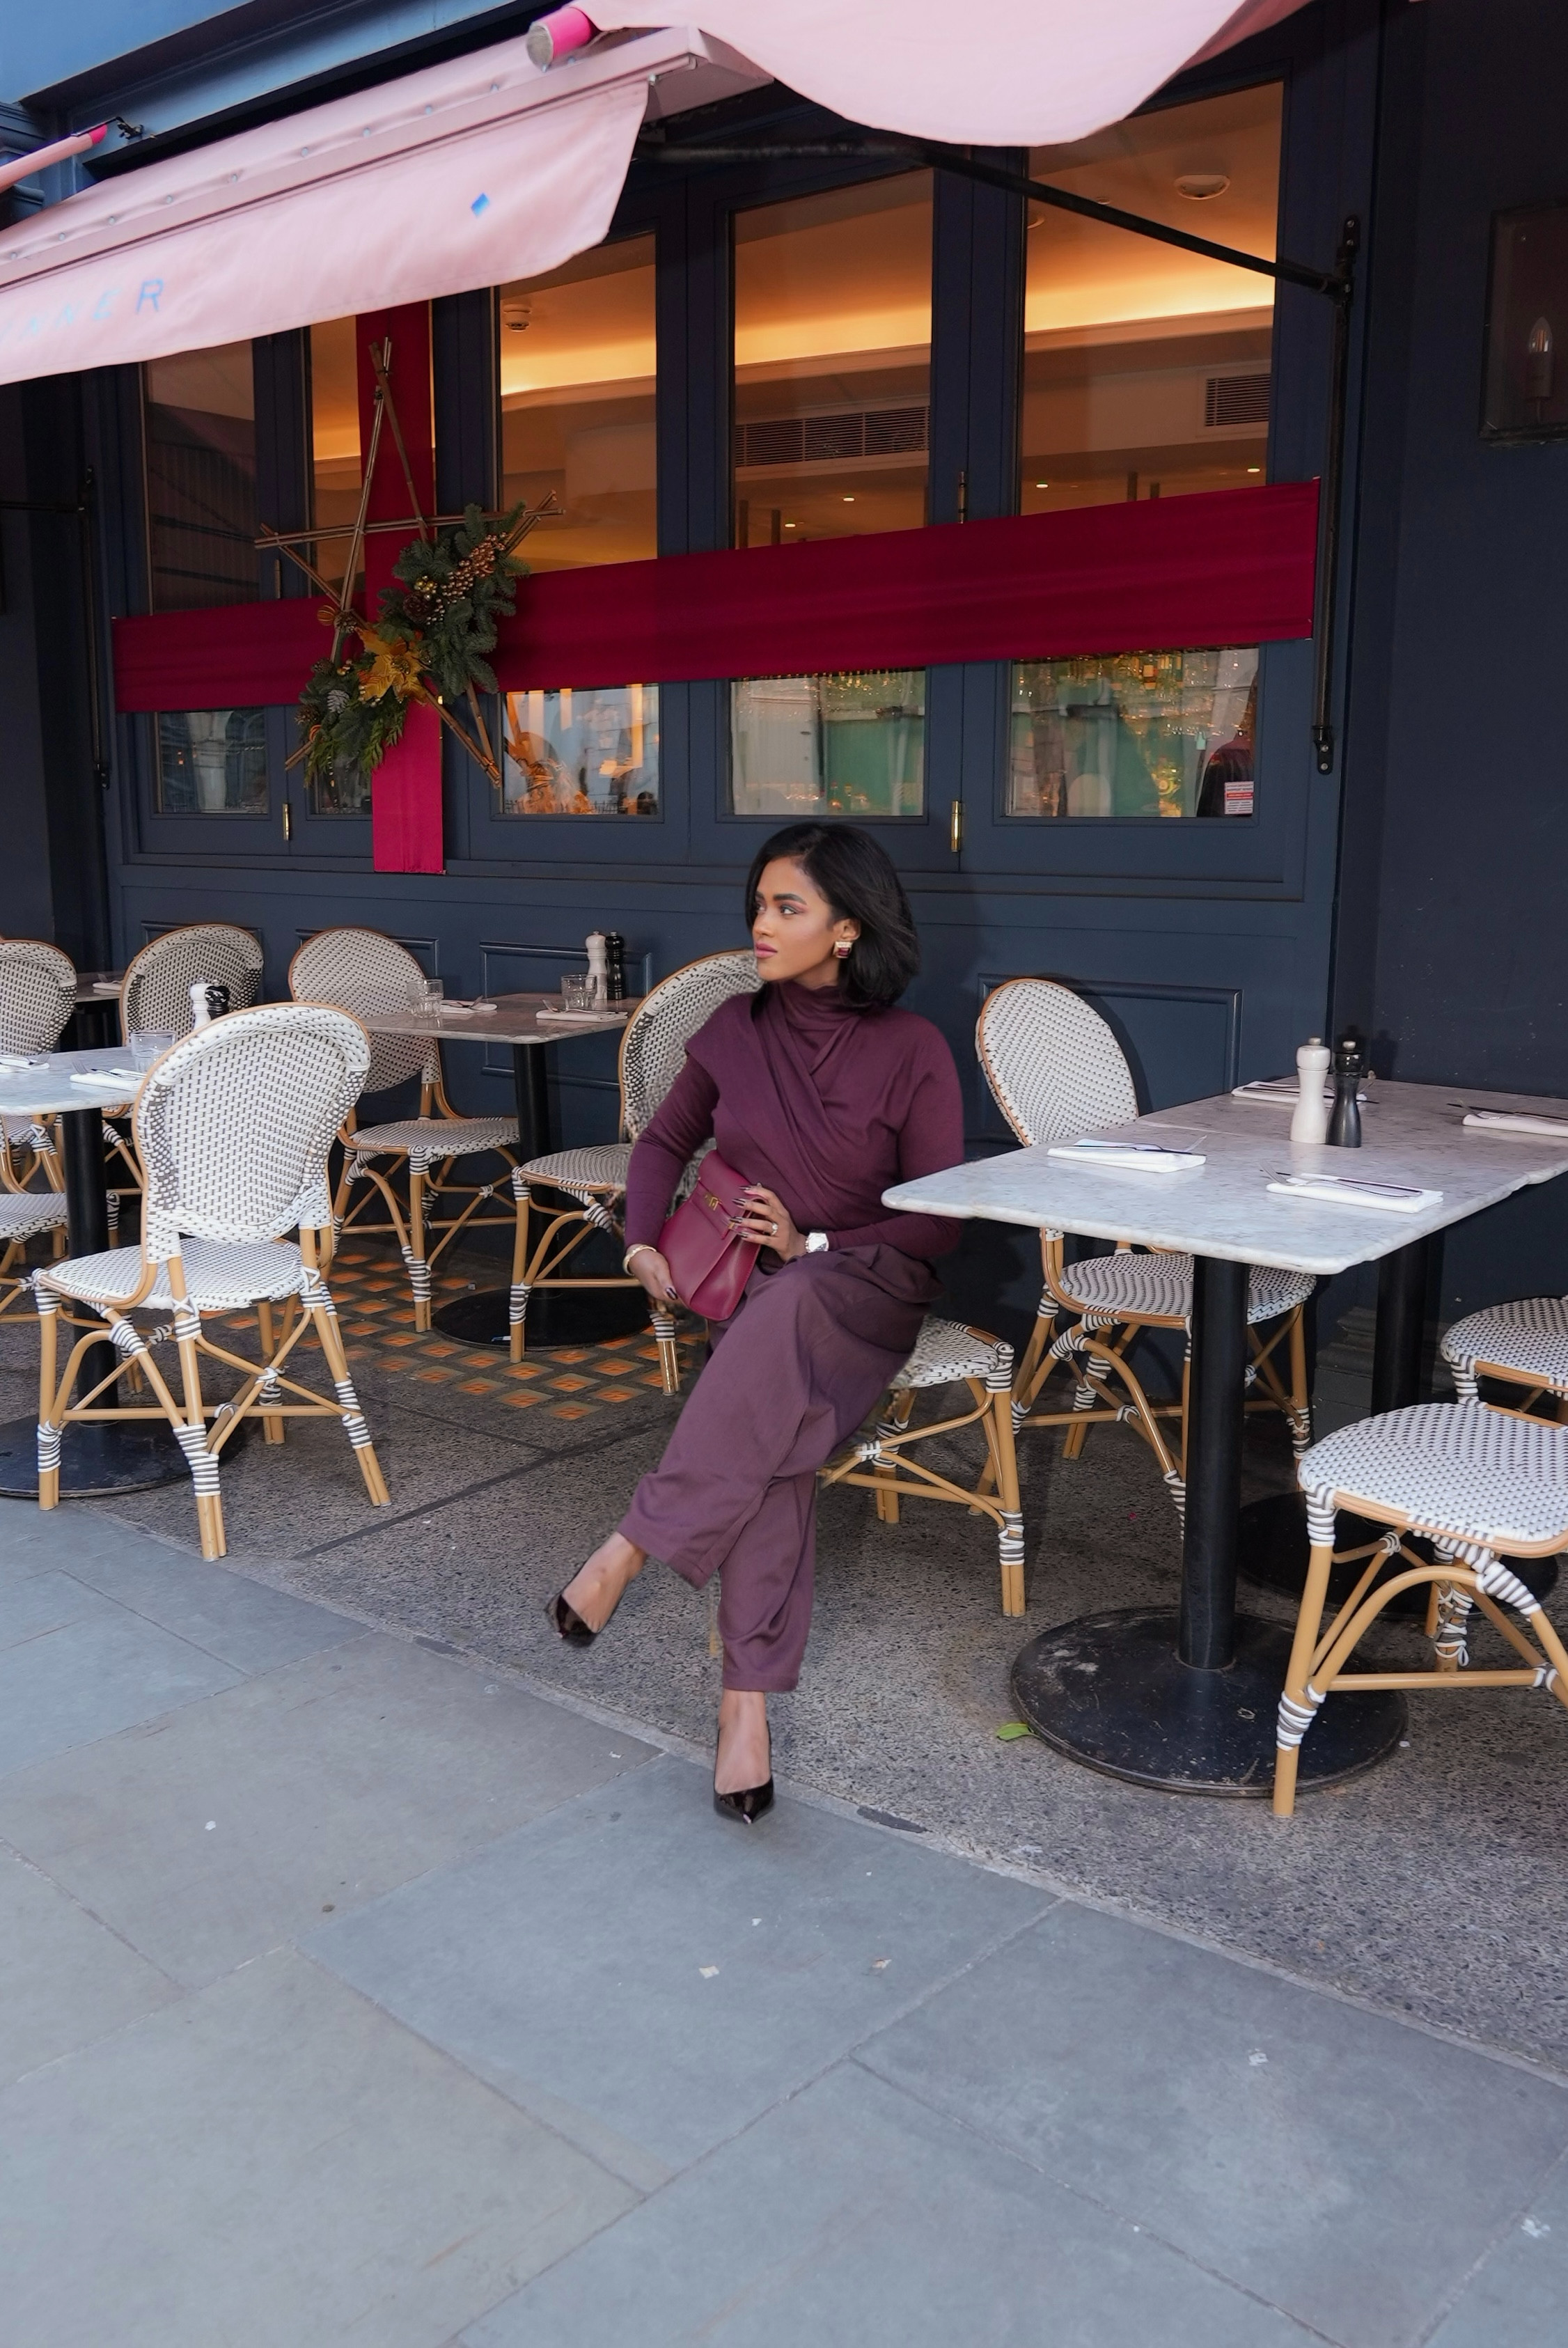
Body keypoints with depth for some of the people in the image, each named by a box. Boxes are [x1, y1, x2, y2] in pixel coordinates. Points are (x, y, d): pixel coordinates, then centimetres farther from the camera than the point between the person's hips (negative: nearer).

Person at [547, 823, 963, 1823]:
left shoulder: (912, 1051, -4)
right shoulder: (737, 1030, 8)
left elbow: (939, 1223, -3)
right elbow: (666, 1141, 23)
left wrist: (814, 1245, -13)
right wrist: (645, 1240, 5)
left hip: (865, 1289, -2)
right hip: (755, 1289, 3)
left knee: (784, 1315, -41)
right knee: (774, 1424, -33)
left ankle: (632, 1547, -36)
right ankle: (748, 1701, -34)